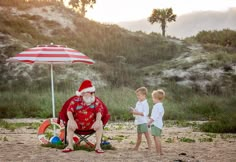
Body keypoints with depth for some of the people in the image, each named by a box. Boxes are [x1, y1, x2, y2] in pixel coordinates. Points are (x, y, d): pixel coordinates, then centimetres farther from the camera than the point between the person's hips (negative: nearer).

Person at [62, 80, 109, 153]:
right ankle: (70, 145, -21)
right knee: (69, 123, -29)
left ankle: (98, 146, -25)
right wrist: (72, 121, -35)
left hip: (91, 124, 0)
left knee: (100, 123, -29)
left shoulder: (96, 101, -4)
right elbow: (69, 111, -14)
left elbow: (99, 112, -18)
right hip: (78, 124, 0)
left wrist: (97, 121, -39)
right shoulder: (76, 100, -5)